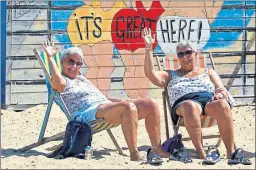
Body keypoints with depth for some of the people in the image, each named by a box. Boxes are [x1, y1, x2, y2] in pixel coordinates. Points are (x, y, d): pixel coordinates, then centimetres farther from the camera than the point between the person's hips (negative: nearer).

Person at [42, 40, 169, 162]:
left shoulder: (81, 78, 34)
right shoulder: (63, 80, 8)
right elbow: (59, 82, -19)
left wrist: (118, 100, 17)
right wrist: (50, 57, -16)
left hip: (107, 106, 9)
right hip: (89, 112, -9)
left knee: (150, 105, -3)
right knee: (129, 107, -36)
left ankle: (156, 149, -1)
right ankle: (134, 154, -40)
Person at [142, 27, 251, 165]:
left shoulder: (208, 72, 32)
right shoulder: (171, 75, 31)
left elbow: (222, 89, 19)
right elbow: (151, 74, 14)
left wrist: (220, 94, -7)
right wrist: (148, 48, 7)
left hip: (210, 100, 1)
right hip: (183, 104, -1)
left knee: (222, 105, -38)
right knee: (190, 106, -42)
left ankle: (231, 153, -41)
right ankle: (201, 154, -49)